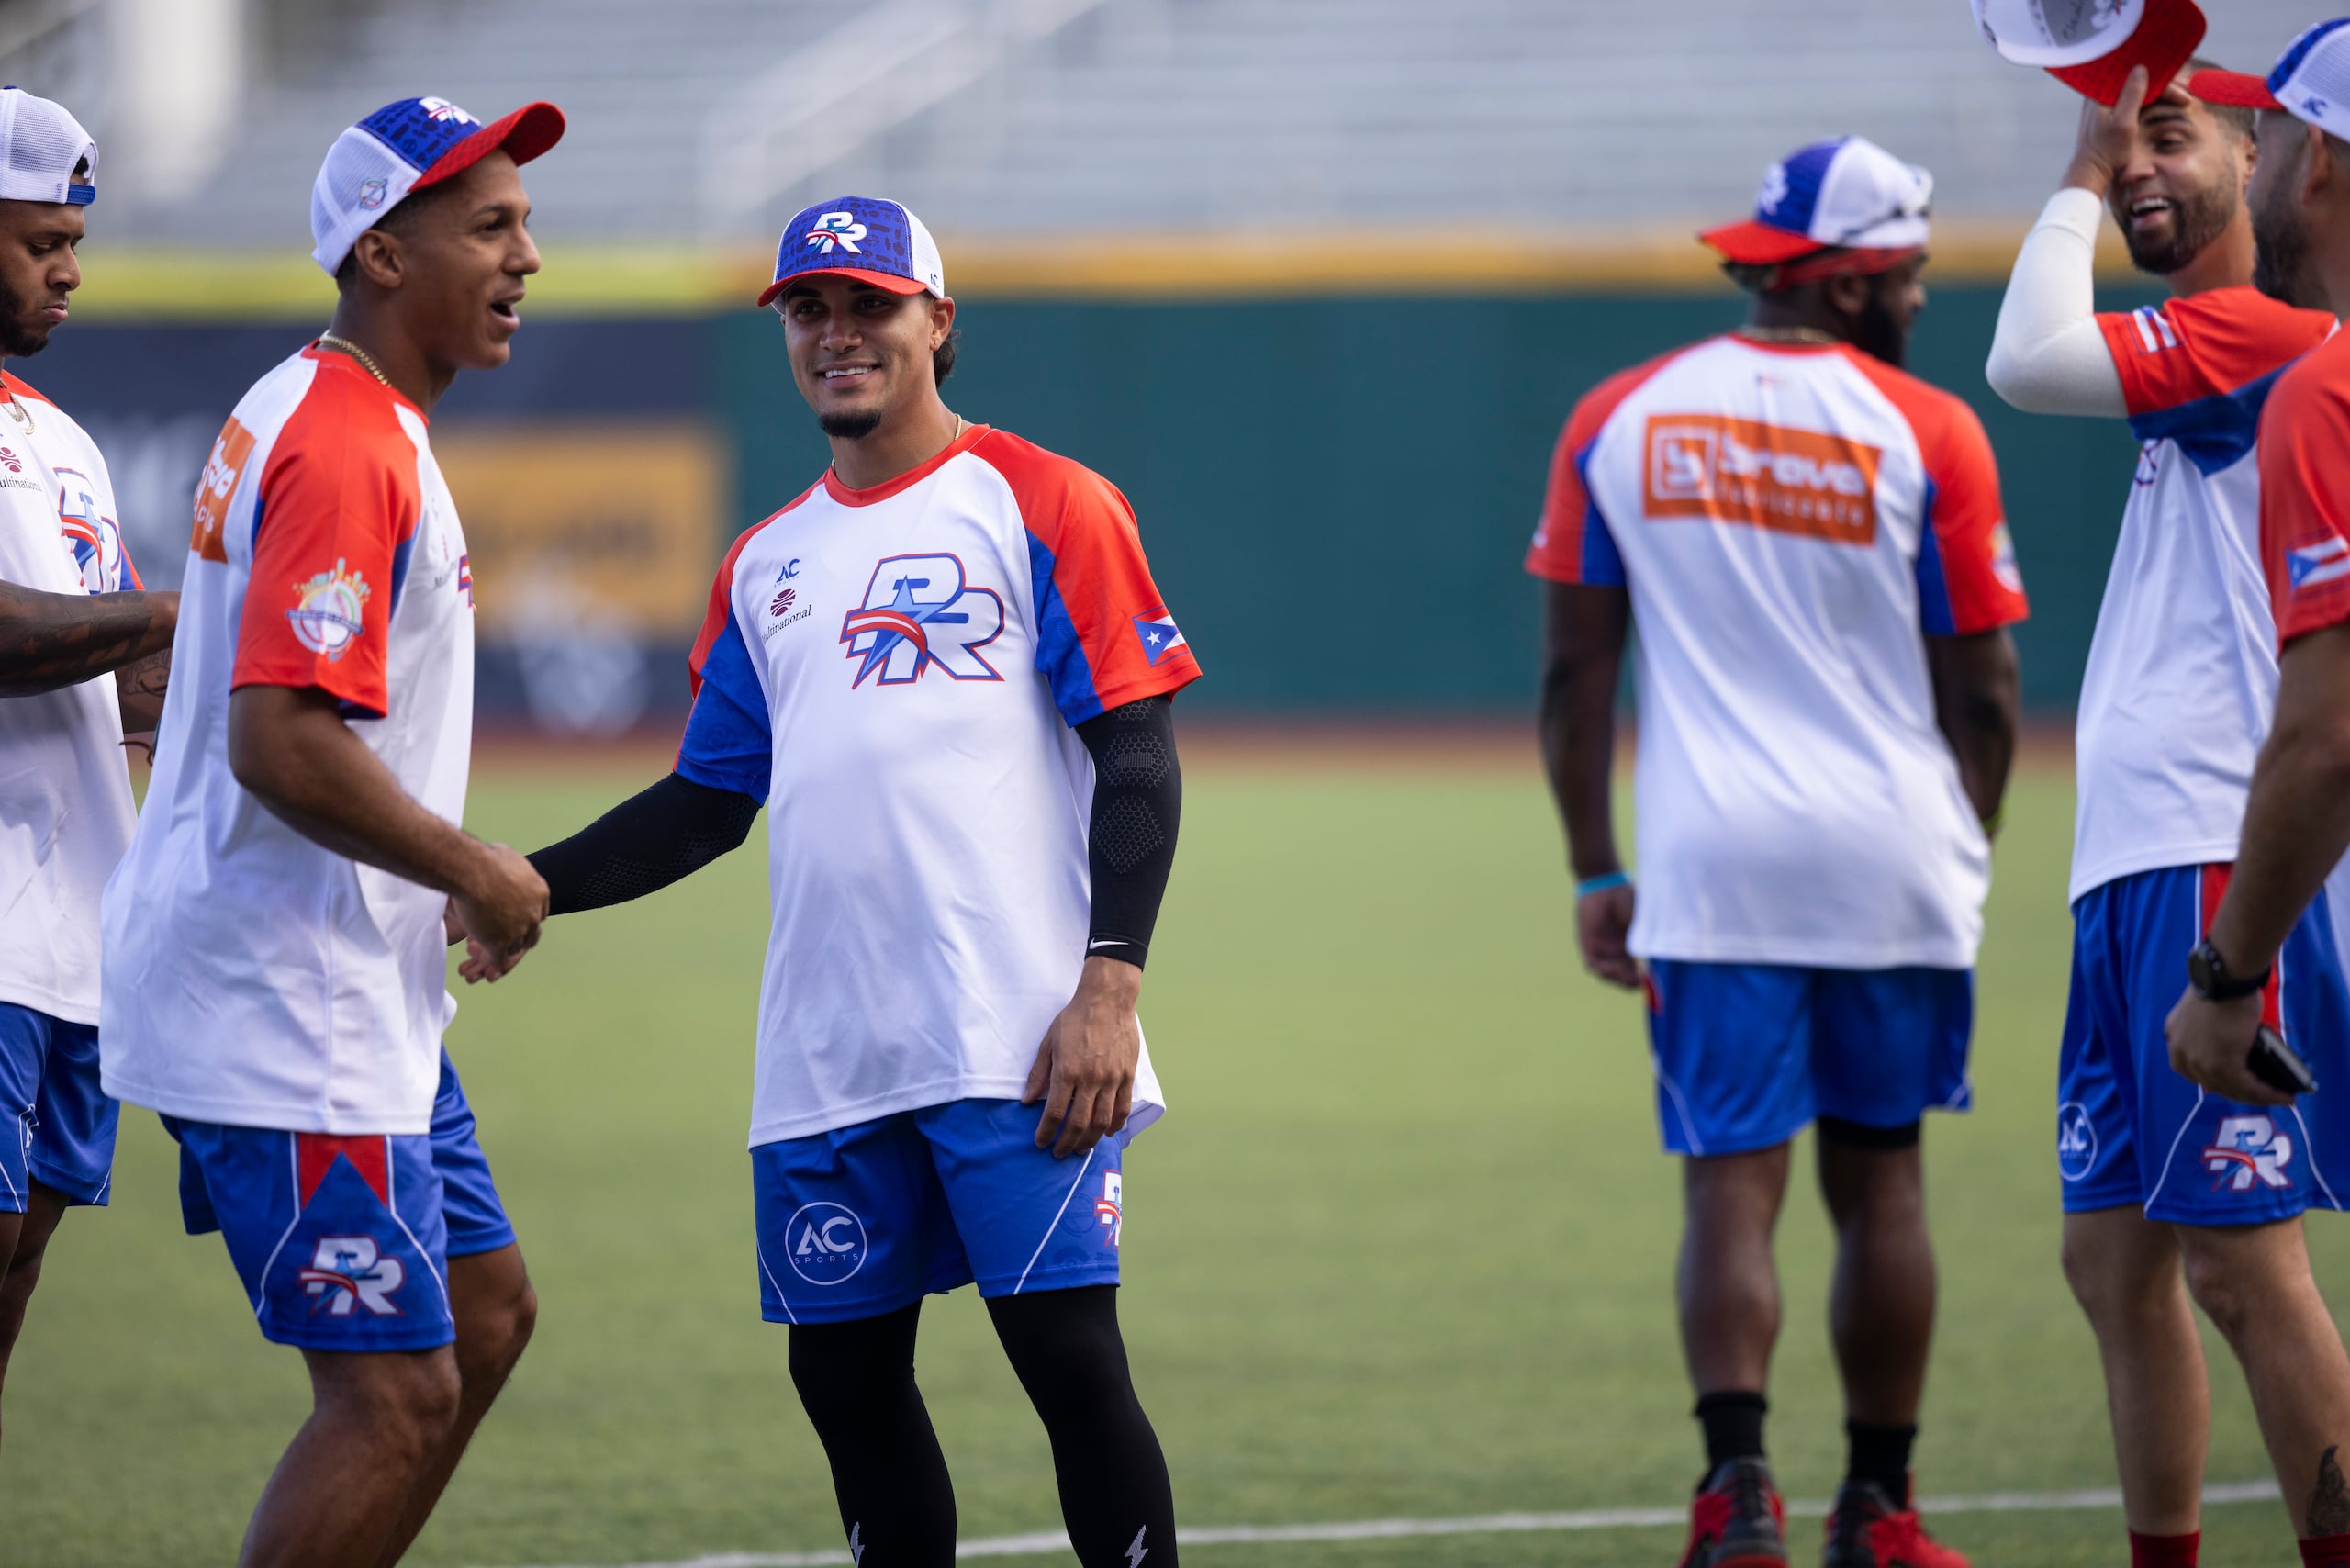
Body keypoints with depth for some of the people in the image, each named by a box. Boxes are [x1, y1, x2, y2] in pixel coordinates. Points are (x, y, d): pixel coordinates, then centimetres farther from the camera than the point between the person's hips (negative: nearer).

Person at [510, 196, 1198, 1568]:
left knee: (1066, 1351, -11)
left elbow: (1141, 760, -5)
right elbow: (709, 801, 23)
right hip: (825, 1060, 6)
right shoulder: (769, 565, 19)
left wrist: (1109, 986, -15)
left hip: (1016, 1044, -6)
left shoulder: (1041, 504, 1)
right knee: (846, 1377, 7)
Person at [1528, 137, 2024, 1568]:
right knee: (1881, 1181, 11)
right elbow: (1983, 694, -1)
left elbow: (1575, 672, 5)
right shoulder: (1926, 434, -4)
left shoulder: (1621, 420, 4)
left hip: (1709, 867, 1)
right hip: (1889, 860, -1)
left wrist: (1596, 872, 10)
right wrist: (1963, 857, 14)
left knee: (1731, 1184, -1)